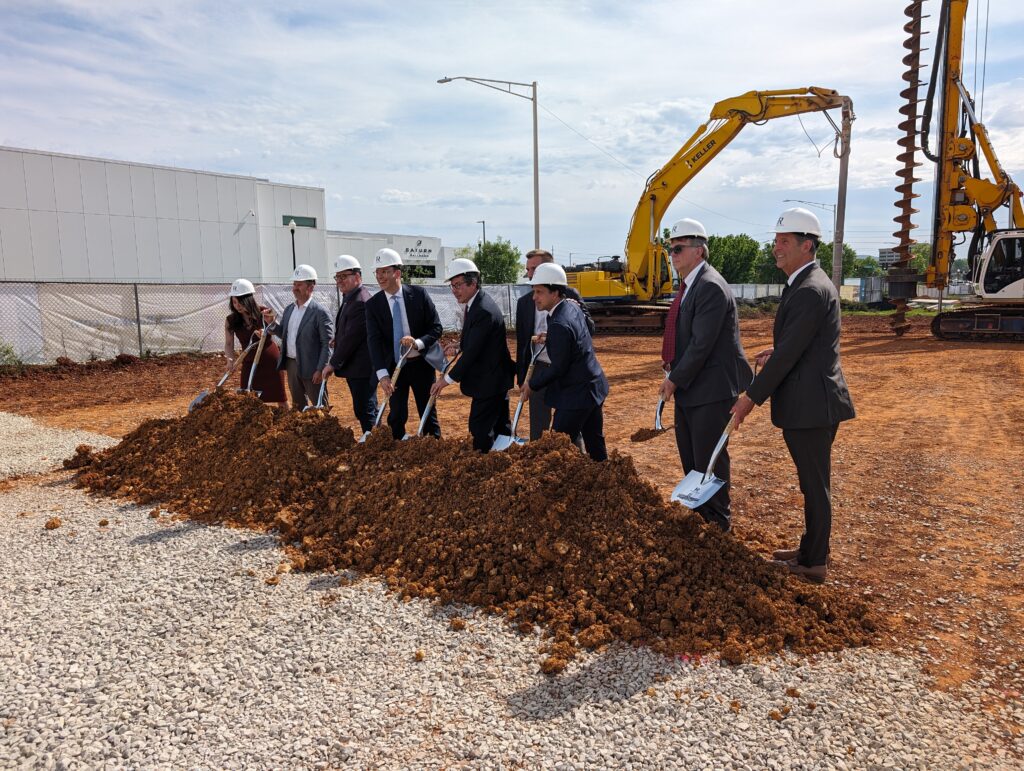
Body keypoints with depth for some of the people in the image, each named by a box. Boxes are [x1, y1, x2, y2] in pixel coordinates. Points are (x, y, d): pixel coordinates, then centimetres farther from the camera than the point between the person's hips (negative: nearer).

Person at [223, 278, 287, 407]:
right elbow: (229, 344, -6)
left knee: (280, 398, 8)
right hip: (249, 364, 2)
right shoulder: (231, 320, -8)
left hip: (270, 361, -2)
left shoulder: (264, 313, -13)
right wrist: (230, 359, -26)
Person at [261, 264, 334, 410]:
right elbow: (285, 334, 16)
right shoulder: (289, 309, 9)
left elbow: (327, 343, -15)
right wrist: (271, 323, -2)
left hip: (310, 366, -7)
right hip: (291, 364, 7)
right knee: (297, 404, 19)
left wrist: (320, 369, -18)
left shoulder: (320, 313, -13)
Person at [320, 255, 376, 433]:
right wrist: (335, 362, 11)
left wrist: (333, 364, -13)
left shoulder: (361, 302, -18)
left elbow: (351, 337, -20)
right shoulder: (349, 298, 15)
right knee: (362, 410, 15)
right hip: (355, 367, 10)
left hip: (362, 369, -10)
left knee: (365, 411, -5)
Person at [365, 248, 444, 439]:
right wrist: (382, 374, -25)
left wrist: (418, 343, -26)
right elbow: (374, 340, -12)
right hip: (393, 367, 1)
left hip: (421, 364, -1)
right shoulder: (373, 304, -4)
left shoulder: (419, 294, -6)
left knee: (428, 413, 9)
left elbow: (436, 327, -5)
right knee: (396, 416, 4)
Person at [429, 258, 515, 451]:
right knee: (500, 427, 17)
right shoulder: (476, 304, 7)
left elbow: (472, 351, -24)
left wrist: (448, 379, -19)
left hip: (489, 382, -10)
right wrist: (462, 343, 4)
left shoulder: (483, 311, -23)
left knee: (480, 430, -7)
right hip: (495, 378, 10)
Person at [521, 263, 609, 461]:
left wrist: (532, 384, -6)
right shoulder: (573, 307, 4)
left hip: (576, 395, -10)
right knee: (595, 445, 18)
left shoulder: (559, 325, -25)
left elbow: (558, 368, -20)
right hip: (593, 387, 10)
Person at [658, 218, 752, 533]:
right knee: (689, 455, 20)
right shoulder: (689, 285, 11)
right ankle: (701, 511, 38)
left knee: (709, 458, 1)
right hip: (689, 387, 10)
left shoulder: (710, 287, -20)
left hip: (712, 388, -10)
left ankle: (719, 521, 20)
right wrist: (672, 368, 7)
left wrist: (675, 379, -16)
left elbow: (702, 344, -23)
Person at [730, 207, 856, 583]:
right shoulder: (808, 283, 13)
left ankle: (813, 564, 17)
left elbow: (789, 354, -22)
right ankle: (810, 549, 34)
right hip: (809, 403, 10)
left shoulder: (810, 290, -20)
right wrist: (777, 351, 13)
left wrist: (750, 398, -17)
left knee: (815, 485, 3)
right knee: (812, 482, 20)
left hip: (811, 405, -10)